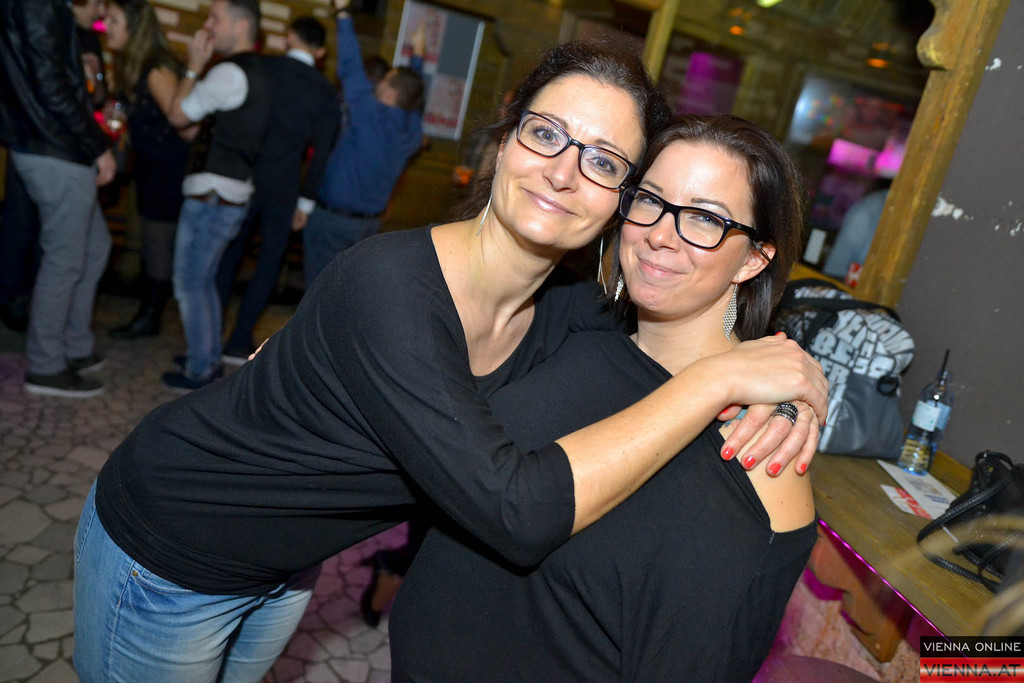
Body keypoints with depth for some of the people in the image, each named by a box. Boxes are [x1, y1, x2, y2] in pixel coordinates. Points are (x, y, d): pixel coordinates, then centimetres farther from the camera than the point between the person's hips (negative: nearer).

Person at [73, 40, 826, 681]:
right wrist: (717, 377, -37)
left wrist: (769, 389, -20)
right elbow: (520, 512, -43)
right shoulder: (388, 285, -36)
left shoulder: (566, 309, -14)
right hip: (165, 551, -6)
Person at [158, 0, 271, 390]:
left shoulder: (230, 72, -16)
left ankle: (199, 372, 9)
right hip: (231, 197, 10)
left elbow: (178, 116, -8)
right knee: (204, 280, 19)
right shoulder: (255, 72, 15)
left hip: (210, 197, -10)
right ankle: (210, 358, 28)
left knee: (189, 284, 0)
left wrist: (193, 65, -2)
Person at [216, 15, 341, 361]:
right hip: (284, 191, -1)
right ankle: (238, 343, 10)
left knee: (228, 256, 15)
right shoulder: (326, 94, -1)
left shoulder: (261, 68, -1)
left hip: (244, 183, 1)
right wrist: (306, 201, 4)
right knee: (268, 265, 9)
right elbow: (322, 153, -3)